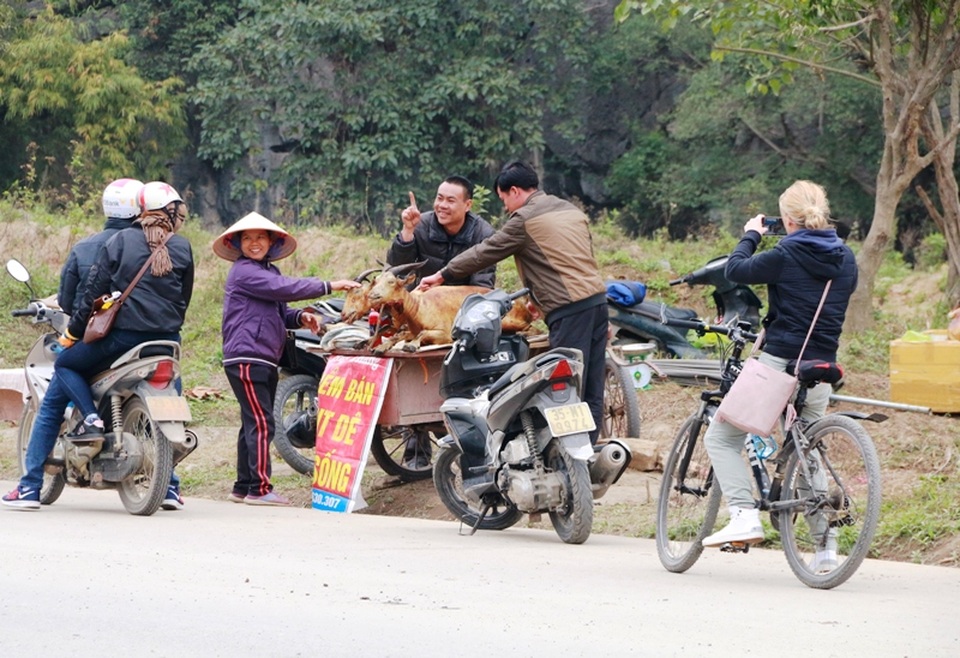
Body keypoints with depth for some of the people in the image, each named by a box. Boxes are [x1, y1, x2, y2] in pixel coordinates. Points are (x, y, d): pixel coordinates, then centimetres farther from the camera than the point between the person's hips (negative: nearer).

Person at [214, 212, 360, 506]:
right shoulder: (244, 272, -10)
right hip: (246, 358, -10)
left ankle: (243, 487, 17)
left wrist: (300, 317, 3)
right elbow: (286, 288, -18)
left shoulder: (268, 270, 21)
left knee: (253, 424, 12)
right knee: (261, 423, -13)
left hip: (265, 359, 10)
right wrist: (329, 286, -14)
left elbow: (279, 312, 25)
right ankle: (259, 488, -14)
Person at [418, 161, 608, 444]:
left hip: (569, 309, -8)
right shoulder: (571, 210, 20)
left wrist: (441, 276, 12)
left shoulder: (525, 220, -4)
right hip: (597, 297, 8)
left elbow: (485, 253, 1)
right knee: (592, 391, 6)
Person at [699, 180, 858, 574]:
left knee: (720, 437, 8)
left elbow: (736, 270, -1)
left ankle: (745, 515, -11)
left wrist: (750, 236, 17)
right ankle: (826, 543, 11)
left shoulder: (785, 257, -12)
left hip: (778, 365, -6)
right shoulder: (844, 260, 5)